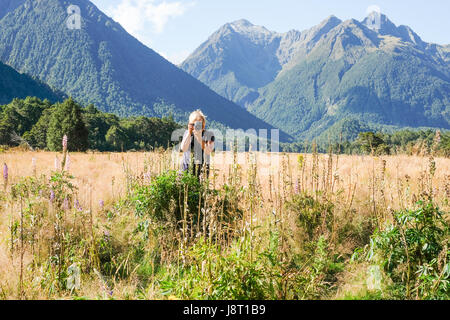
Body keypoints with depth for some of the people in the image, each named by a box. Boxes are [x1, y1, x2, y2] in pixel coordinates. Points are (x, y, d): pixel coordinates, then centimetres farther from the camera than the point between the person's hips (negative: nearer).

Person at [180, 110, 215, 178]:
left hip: (202, 167, -2)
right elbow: (183, 148, -5)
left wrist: (199, 137, -18)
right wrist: (189, 133, -10)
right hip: (188, 167, 2)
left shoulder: (209, 135, 3)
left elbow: (208, 151, -11)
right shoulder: (187, 133, 10)